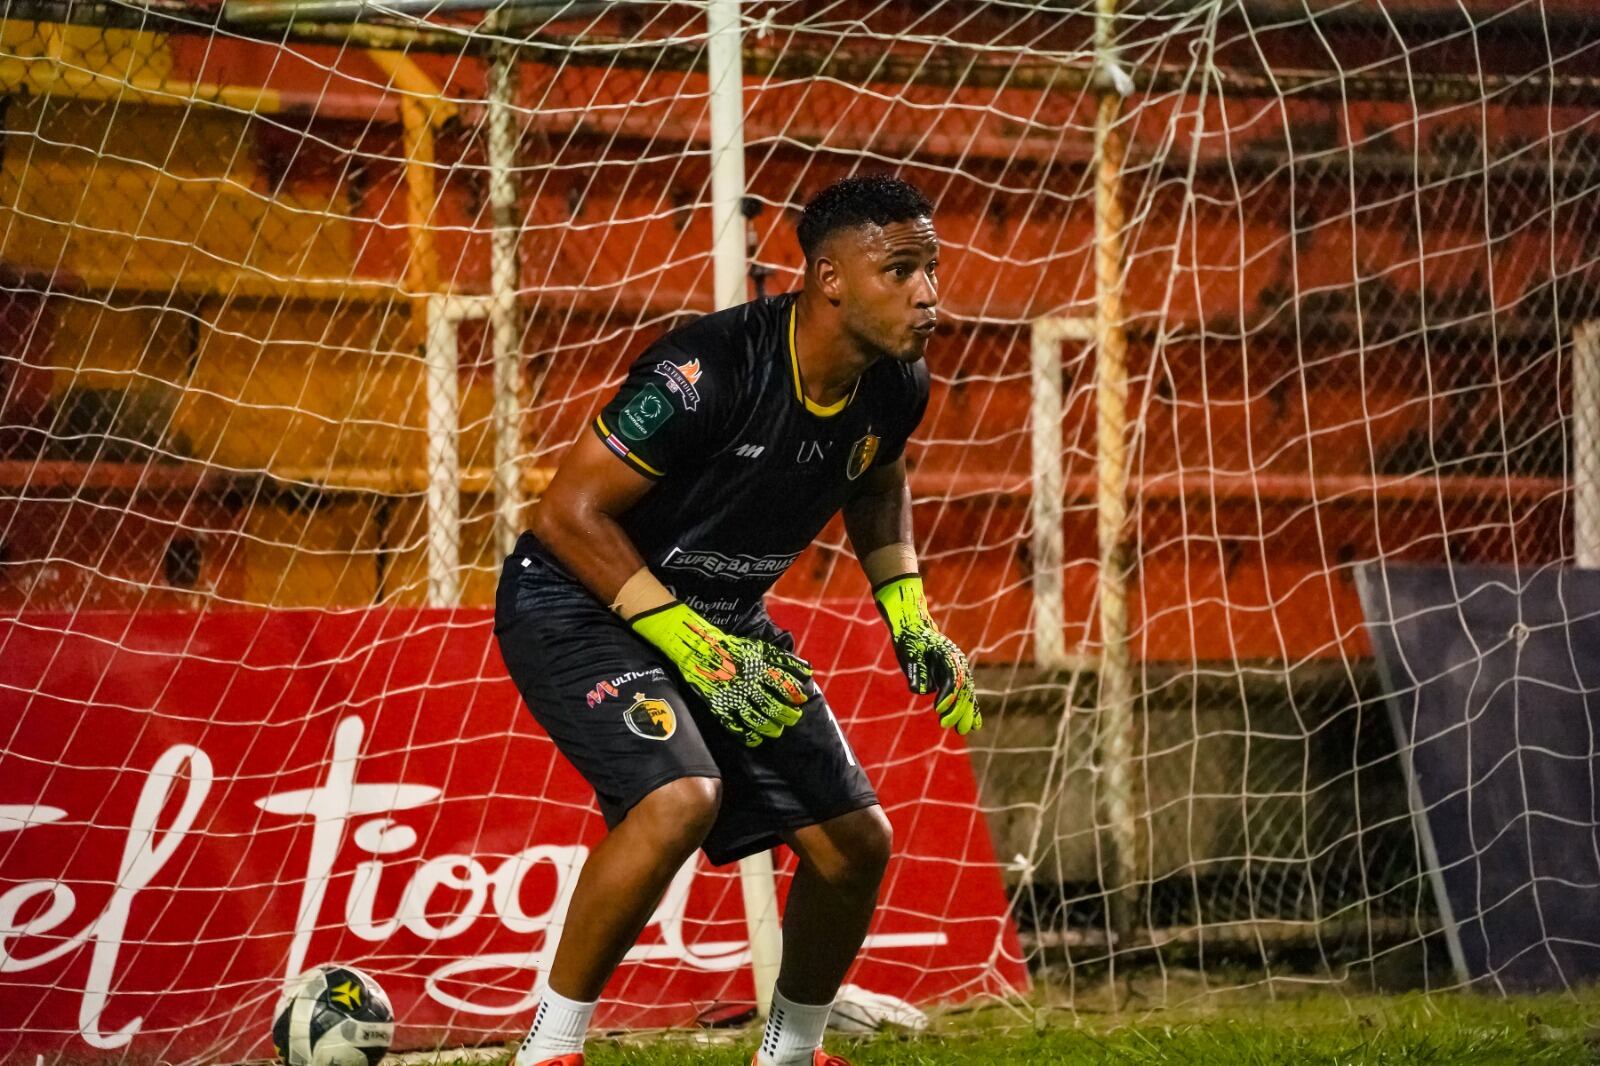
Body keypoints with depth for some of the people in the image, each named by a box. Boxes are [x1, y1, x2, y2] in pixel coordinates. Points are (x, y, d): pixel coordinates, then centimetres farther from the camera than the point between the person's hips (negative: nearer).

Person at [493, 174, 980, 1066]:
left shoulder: (897, 386, -7)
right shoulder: (709, 371, -30)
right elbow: (568, 513, -26)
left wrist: (912, 622, 6)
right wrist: (691, 645, -29)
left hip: (724, 616, 8)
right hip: (580, 602, -8)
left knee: (855, 841, 3)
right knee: (681, 795, -33)